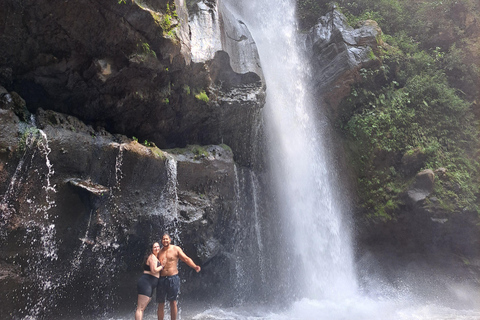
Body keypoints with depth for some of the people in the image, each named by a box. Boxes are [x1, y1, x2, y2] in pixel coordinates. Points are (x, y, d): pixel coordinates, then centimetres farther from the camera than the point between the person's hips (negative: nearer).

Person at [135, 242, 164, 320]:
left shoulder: (156, 258, 23)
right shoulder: (152, 257, -7)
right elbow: (154, 270, -17)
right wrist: (162, 266, -4)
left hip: (150, 286, 10)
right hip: (146, 282, -10)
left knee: (142, 308, 9)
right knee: (140, 308, -13)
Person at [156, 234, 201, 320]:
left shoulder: (176, 249, 1)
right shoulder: (159, 252, 9)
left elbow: (186, 259, -7)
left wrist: (195, 266, -22)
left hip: (173, 278, -2)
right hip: (161, 278, 3)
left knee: (173, 302, 1)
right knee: (161, 303, 6)